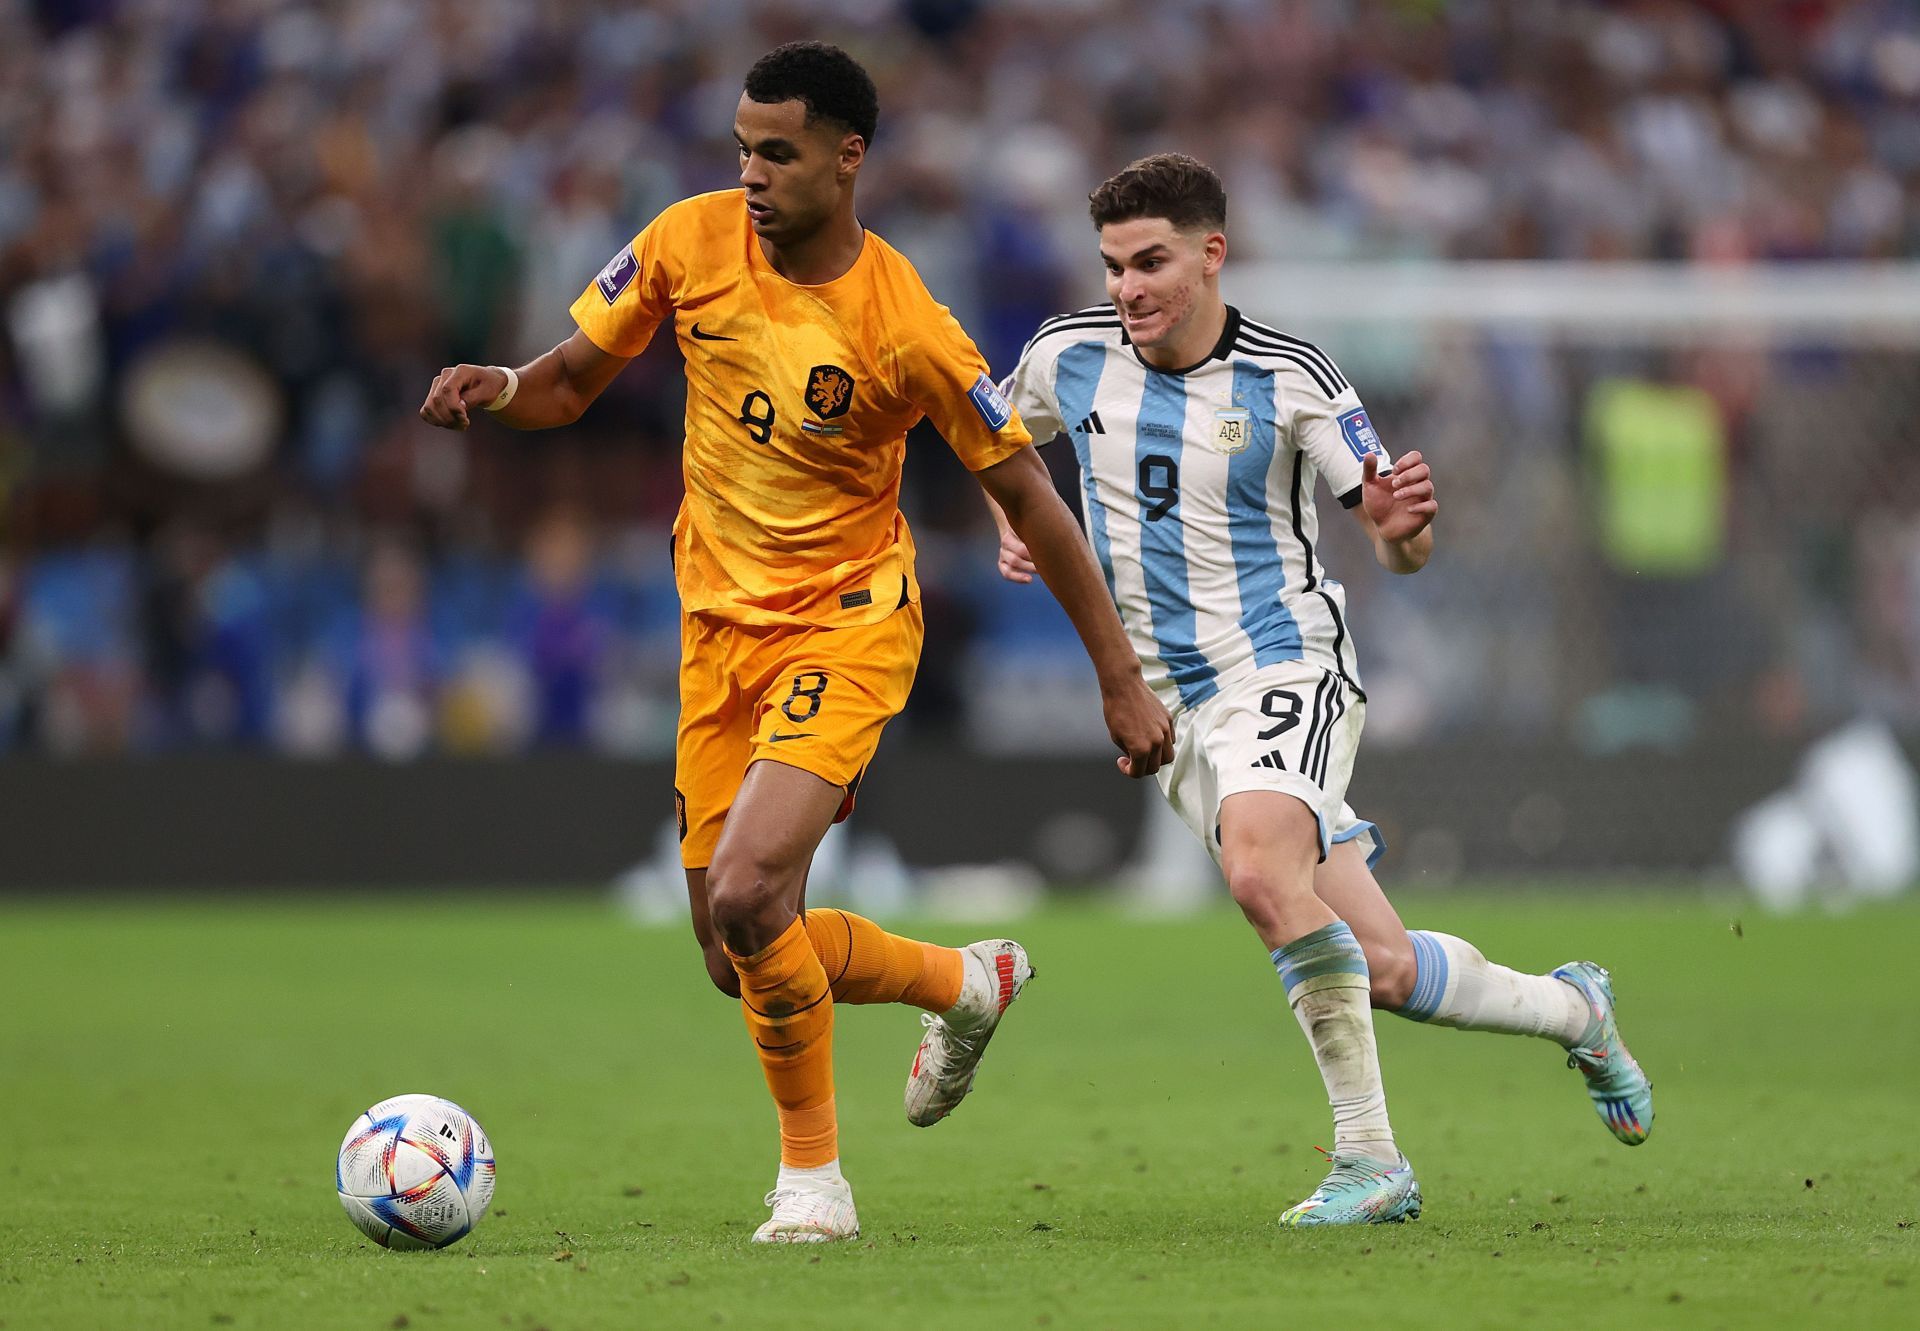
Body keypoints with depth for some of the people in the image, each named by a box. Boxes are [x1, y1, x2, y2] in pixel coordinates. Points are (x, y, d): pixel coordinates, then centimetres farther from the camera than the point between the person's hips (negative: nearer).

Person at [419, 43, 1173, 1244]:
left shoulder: (905, 328, -18)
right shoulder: (691, 243, -6)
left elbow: (1028, 495, -10)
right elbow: (572, 383, 6)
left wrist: (1122, 680, -8)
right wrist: (497, 388, -18)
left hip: (848, 624, -6)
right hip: (720, 626, 6)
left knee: (746, 894, -24)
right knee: (737, 959, 7)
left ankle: (814, 1177, -3)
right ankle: (964, 982, 34)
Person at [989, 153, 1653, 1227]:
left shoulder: (1290, 375, -8)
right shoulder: (1070, 357, 1)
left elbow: (1405, 551, -4)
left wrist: (1401, 525, -28)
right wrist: (1016, 527, 3)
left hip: (1287, 670, -4)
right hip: (1171, 704, 4)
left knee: (1259, 870, -35)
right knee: (1387, 972, -1)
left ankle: (1370, 1157, -28)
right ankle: (1571, 1009, 29)